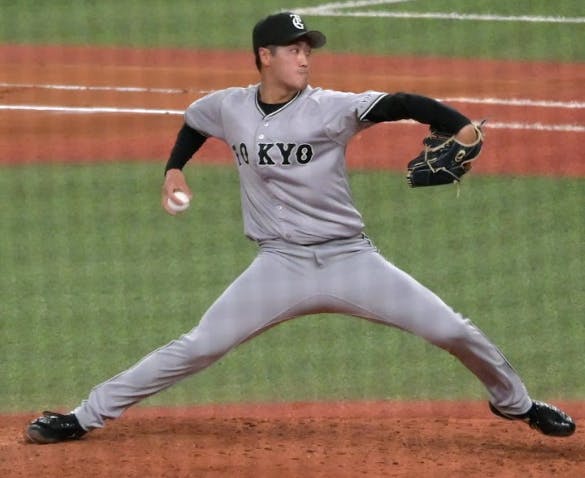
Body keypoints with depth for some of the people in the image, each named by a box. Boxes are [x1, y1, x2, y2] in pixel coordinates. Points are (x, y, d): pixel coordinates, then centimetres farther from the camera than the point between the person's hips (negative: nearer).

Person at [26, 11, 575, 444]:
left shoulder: (329, 108, -9)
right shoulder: (228, 107, 1)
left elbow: (399, 104, -22)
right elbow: (193, 121, 25)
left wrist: (459, 126, -37)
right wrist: (174, 168, 13)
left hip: (349, 258, -1)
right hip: (280, 265, 1)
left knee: (454, 332, -5)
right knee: (197, 348, -8)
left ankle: (513, 401, 23)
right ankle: (86, 416, -1)